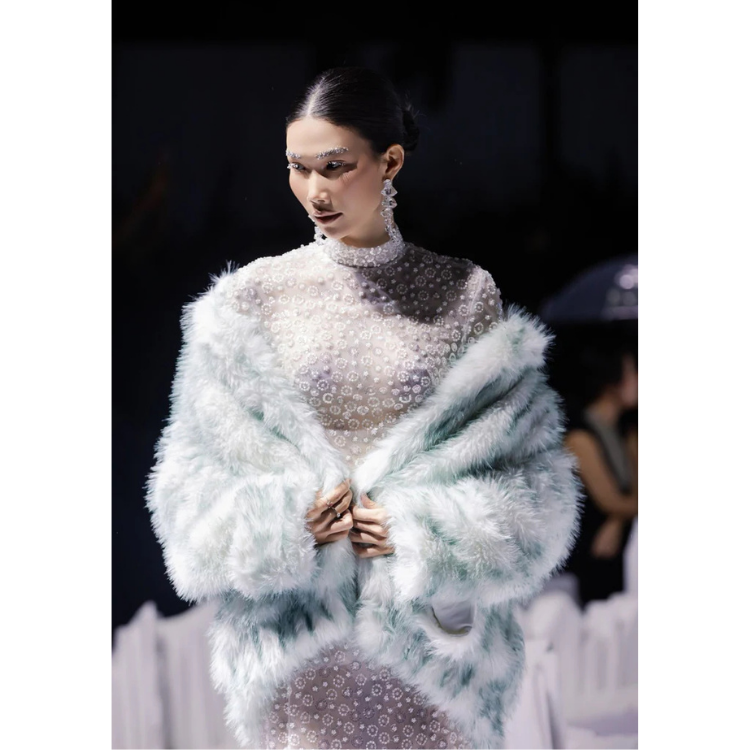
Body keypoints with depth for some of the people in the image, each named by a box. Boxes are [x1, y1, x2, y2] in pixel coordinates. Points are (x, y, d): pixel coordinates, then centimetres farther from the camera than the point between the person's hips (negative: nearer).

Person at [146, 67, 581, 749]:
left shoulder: (468, 297, 0)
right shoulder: (252, 298, 2)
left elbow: (535, 481, 0)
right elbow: (190, 480, 4)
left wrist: (421, 531, -13)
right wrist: (285, 523, -12)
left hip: (434, 630, 0)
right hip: (292, 638, 0)